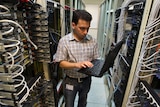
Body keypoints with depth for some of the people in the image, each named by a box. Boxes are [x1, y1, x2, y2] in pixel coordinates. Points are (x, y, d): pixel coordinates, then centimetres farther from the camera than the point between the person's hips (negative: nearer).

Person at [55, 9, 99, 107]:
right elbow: (61, 63, -15)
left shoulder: (93, 41, -8)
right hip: (70, 81, -2)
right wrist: (76, 64, -32)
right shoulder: (64, 41, -16)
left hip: (86, 80, 3)